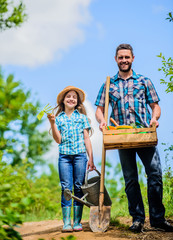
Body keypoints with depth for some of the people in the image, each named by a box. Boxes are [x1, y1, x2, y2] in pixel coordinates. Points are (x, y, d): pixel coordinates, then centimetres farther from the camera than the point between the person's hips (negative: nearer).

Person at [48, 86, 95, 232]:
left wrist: (91, 158, 4)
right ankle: (66, 222, -3)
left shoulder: (82, 117, 11)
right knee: (66, 187, -4)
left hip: (80, 154, 0)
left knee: (79, 187, -1)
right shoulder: (58, 118, 12)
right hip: (64, 156, 0)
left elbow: (86, 139, 9)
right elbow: (58, 140, 4)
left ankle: (77, 222, 3)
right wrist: (52, 123, -5)